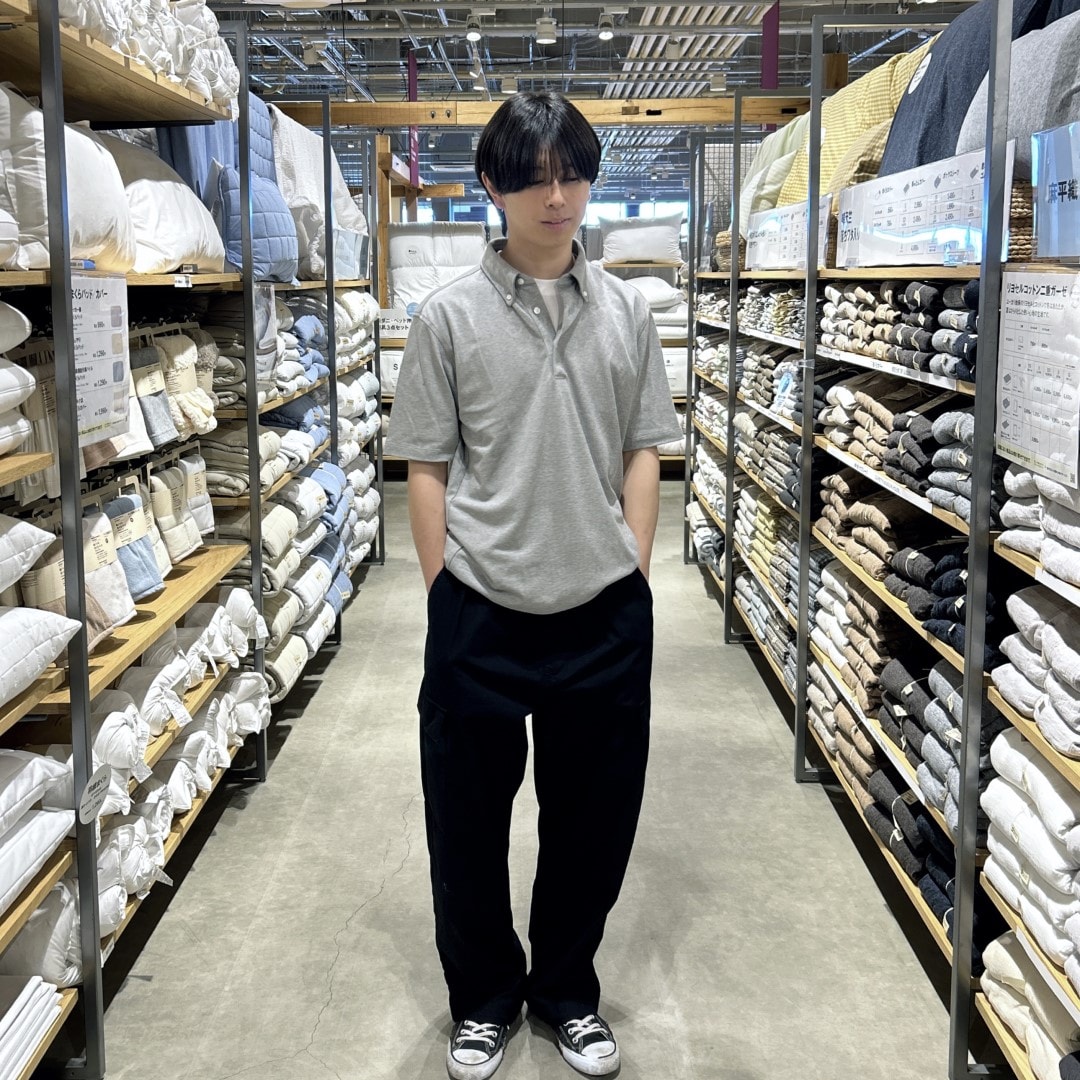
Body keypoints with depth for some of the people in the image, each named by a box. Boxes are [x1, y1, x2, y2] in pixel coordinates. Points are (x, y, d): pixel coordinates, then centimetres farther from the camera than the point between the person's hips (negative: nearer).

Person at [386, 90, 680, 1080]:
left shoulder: (626, 311, 4)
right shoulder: (451, 314, -2)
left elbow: (643, 453, 7)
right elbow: (428, 466, -1)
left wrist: (636, 573, 1)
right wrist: (445, 589, -4)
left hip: (606, 609, 2)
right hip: (480, 611, -1)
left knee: (594, 812, 13)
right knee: (468, 813, 11)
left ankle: (567, 991, 36)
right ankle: (484, 998, 34)